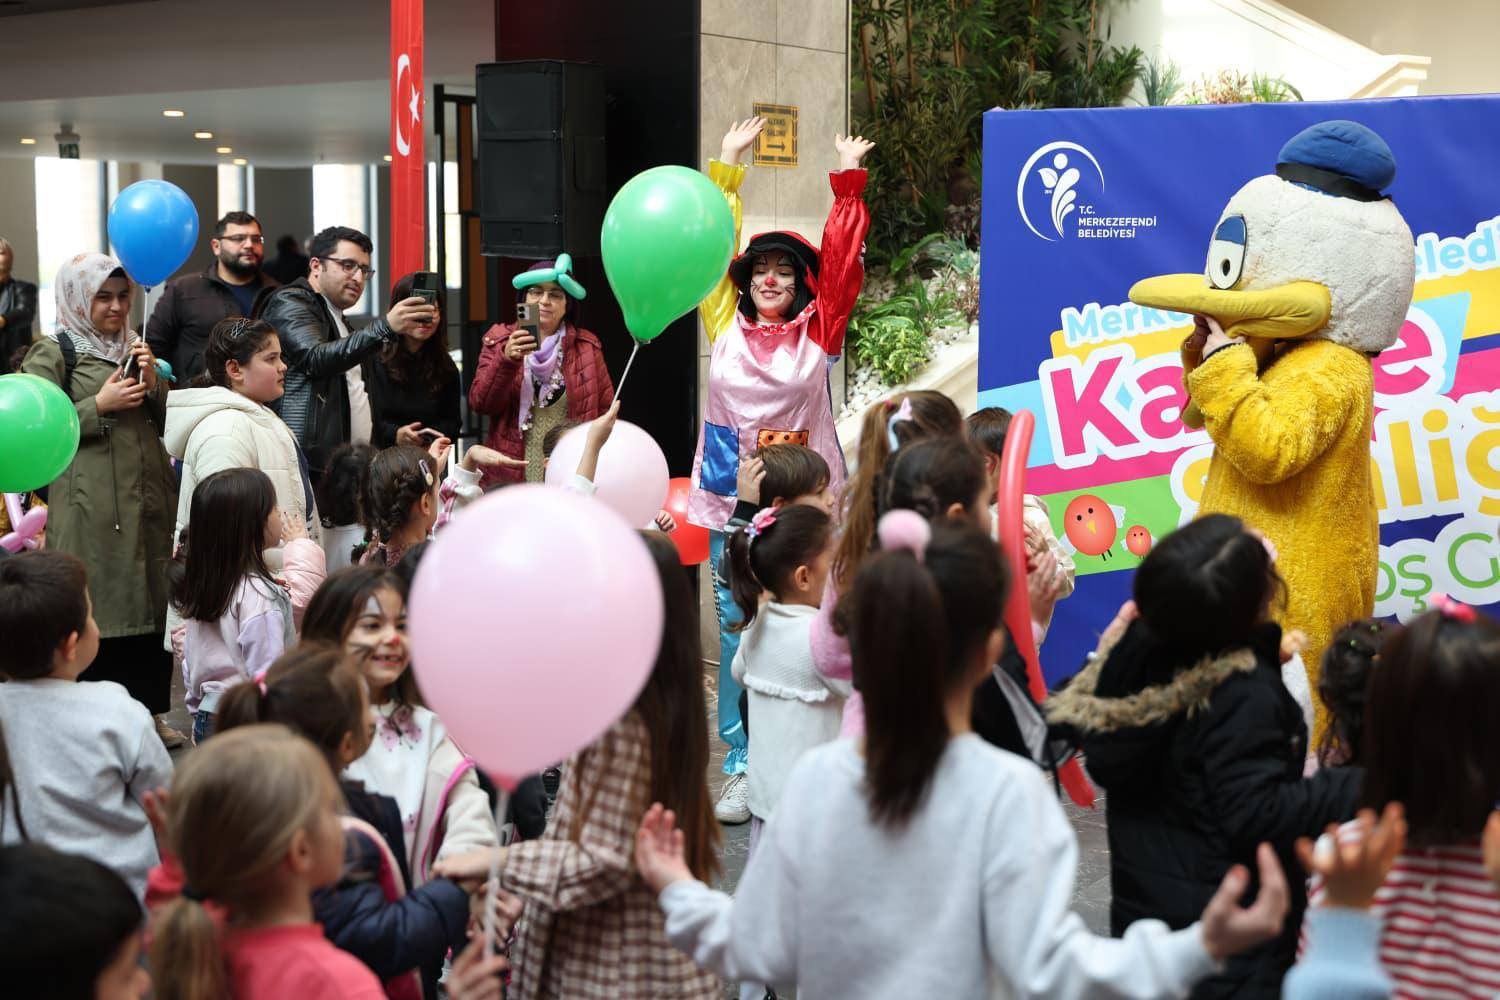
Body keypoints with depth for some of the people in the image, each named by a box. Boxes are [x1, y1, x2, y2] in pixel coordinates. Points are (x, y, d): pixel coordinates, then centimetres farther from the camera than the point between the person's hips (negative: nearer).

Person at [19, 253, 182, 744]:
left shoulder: (132, 347, 20)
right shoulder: (52, 353, 0)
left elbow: (167, 422, 21)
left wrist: (154, 385, 2)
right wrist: (99, 405, -13)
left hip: (151, 498, 6)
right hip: (92, 506, -6)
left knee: (153, 604, 6)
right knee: (102, 611, -6)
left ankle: (151, 713, 16)